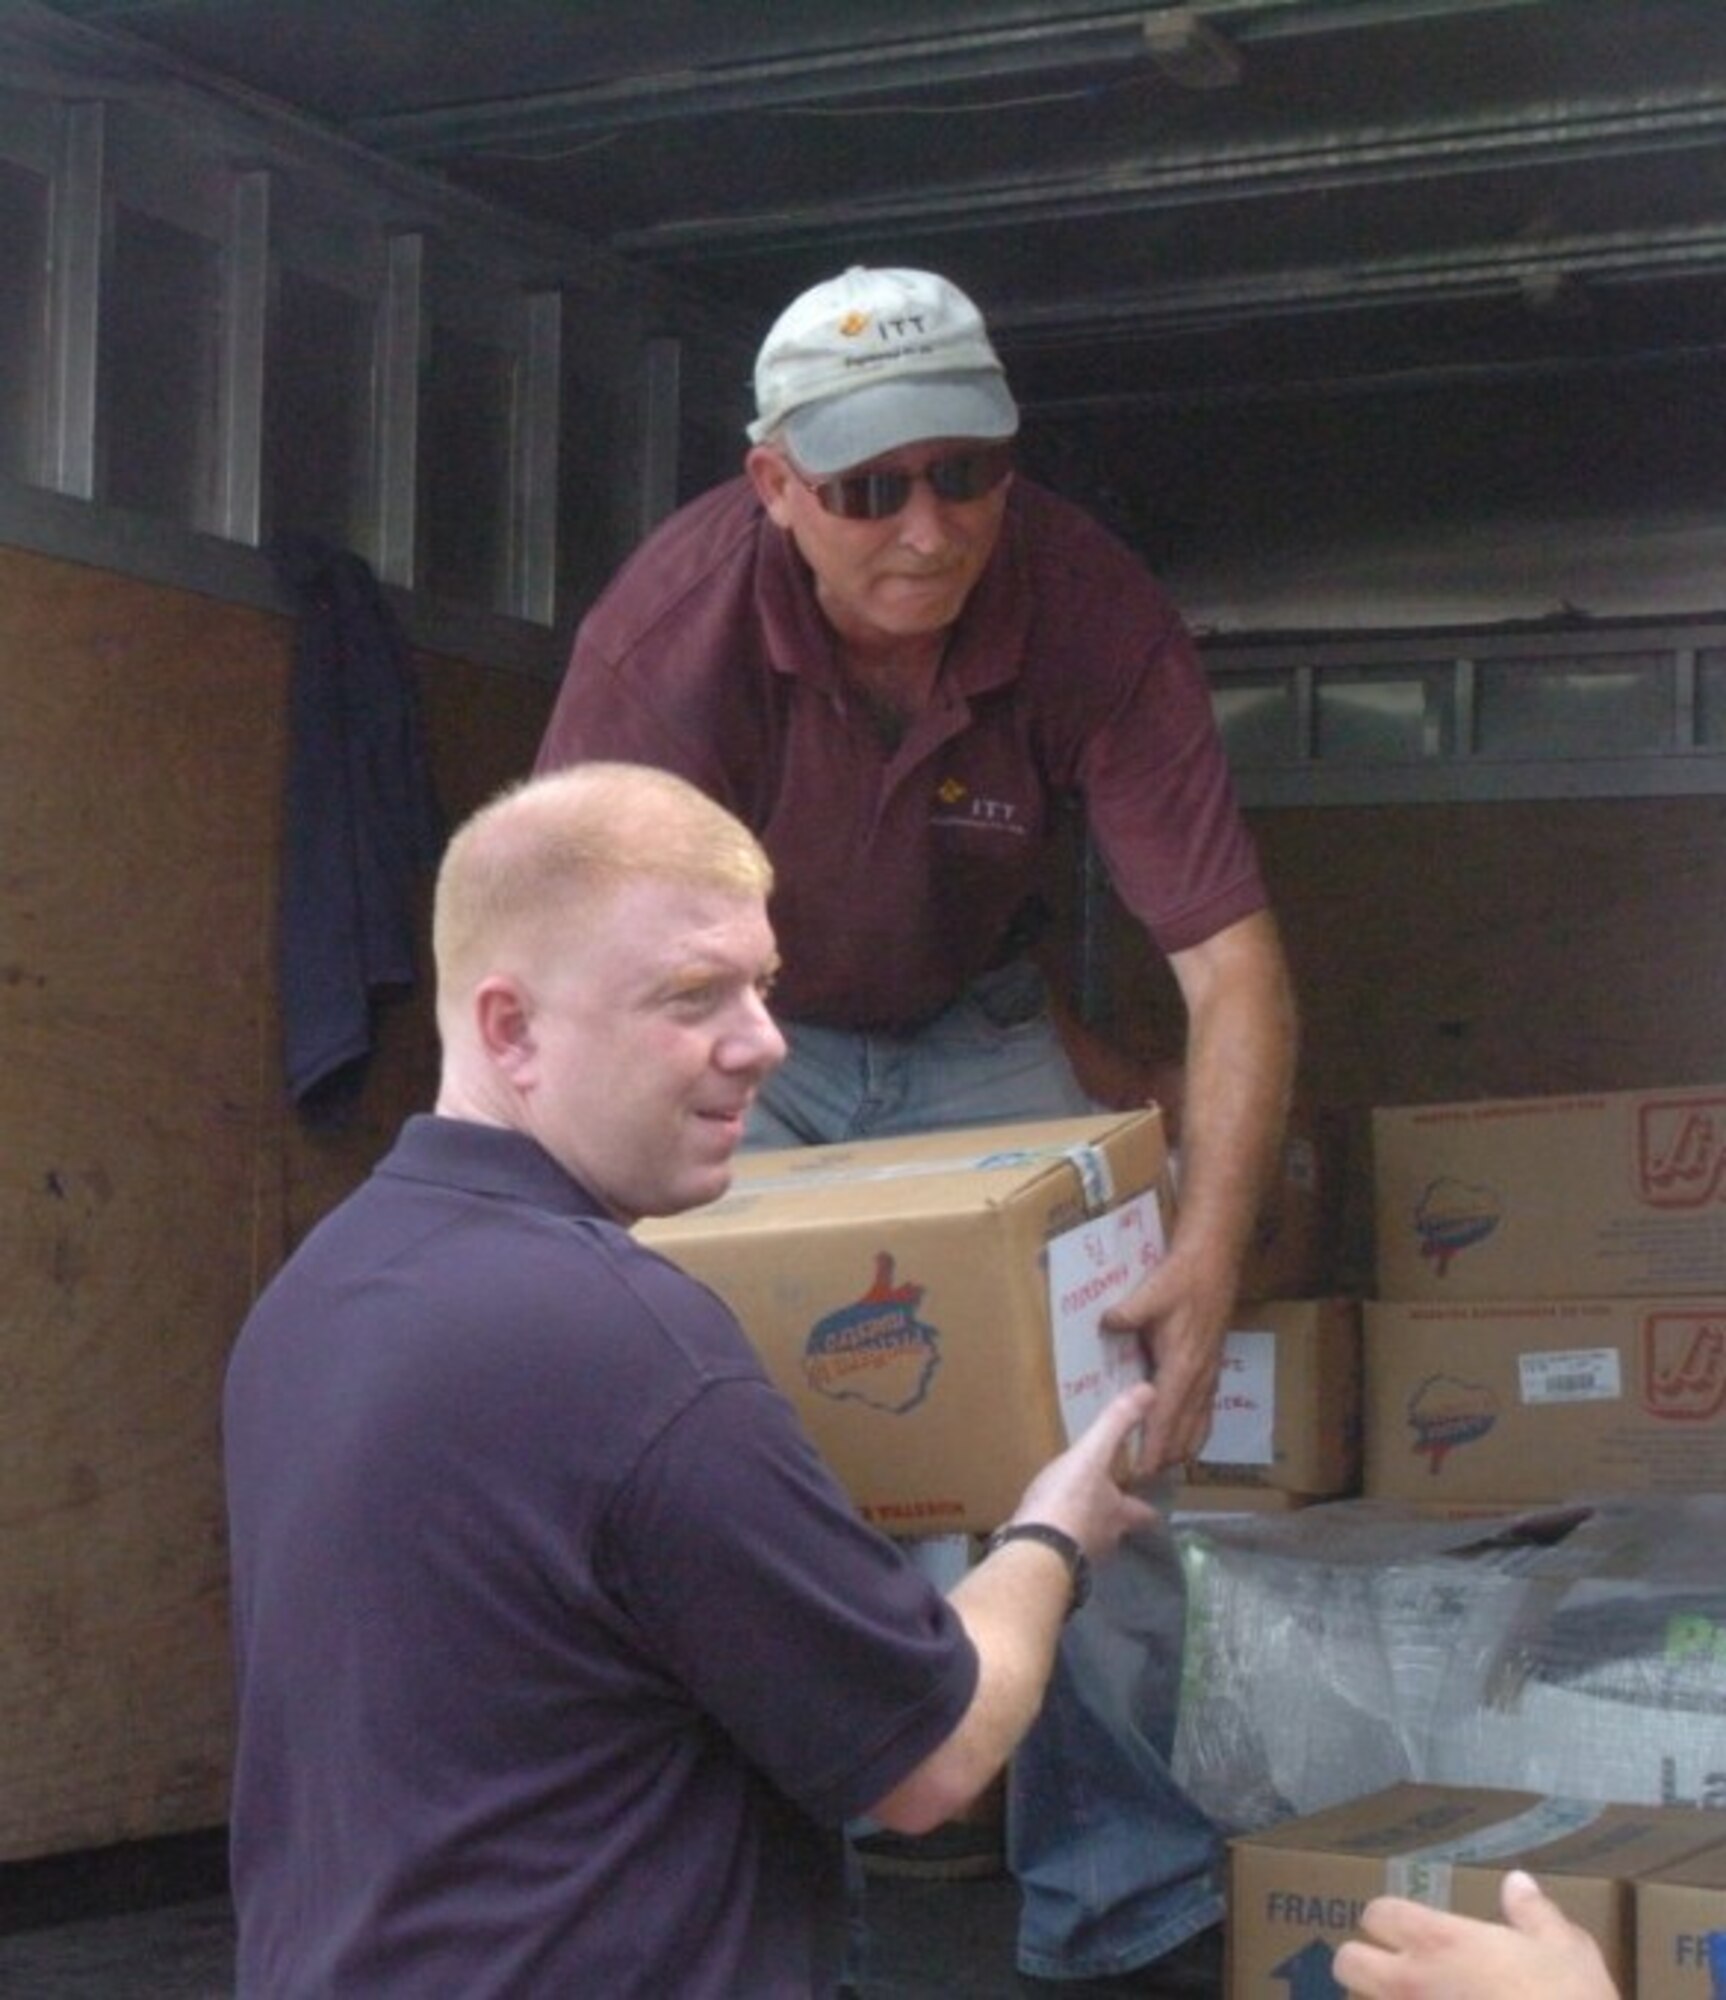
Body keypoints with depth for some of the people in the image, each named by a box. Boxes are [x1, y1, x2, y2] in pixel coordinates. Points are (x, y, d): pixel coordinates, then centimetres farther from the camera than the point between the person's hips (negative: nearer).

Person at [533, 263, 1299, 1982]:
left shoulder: (1092, 609, -27)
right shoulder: (672, 623, -30)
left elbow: (1228, 955, -28)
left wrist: (1209, 1256, -42)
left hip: (973, 1030, 2)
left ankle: (1119, 1906, 11)